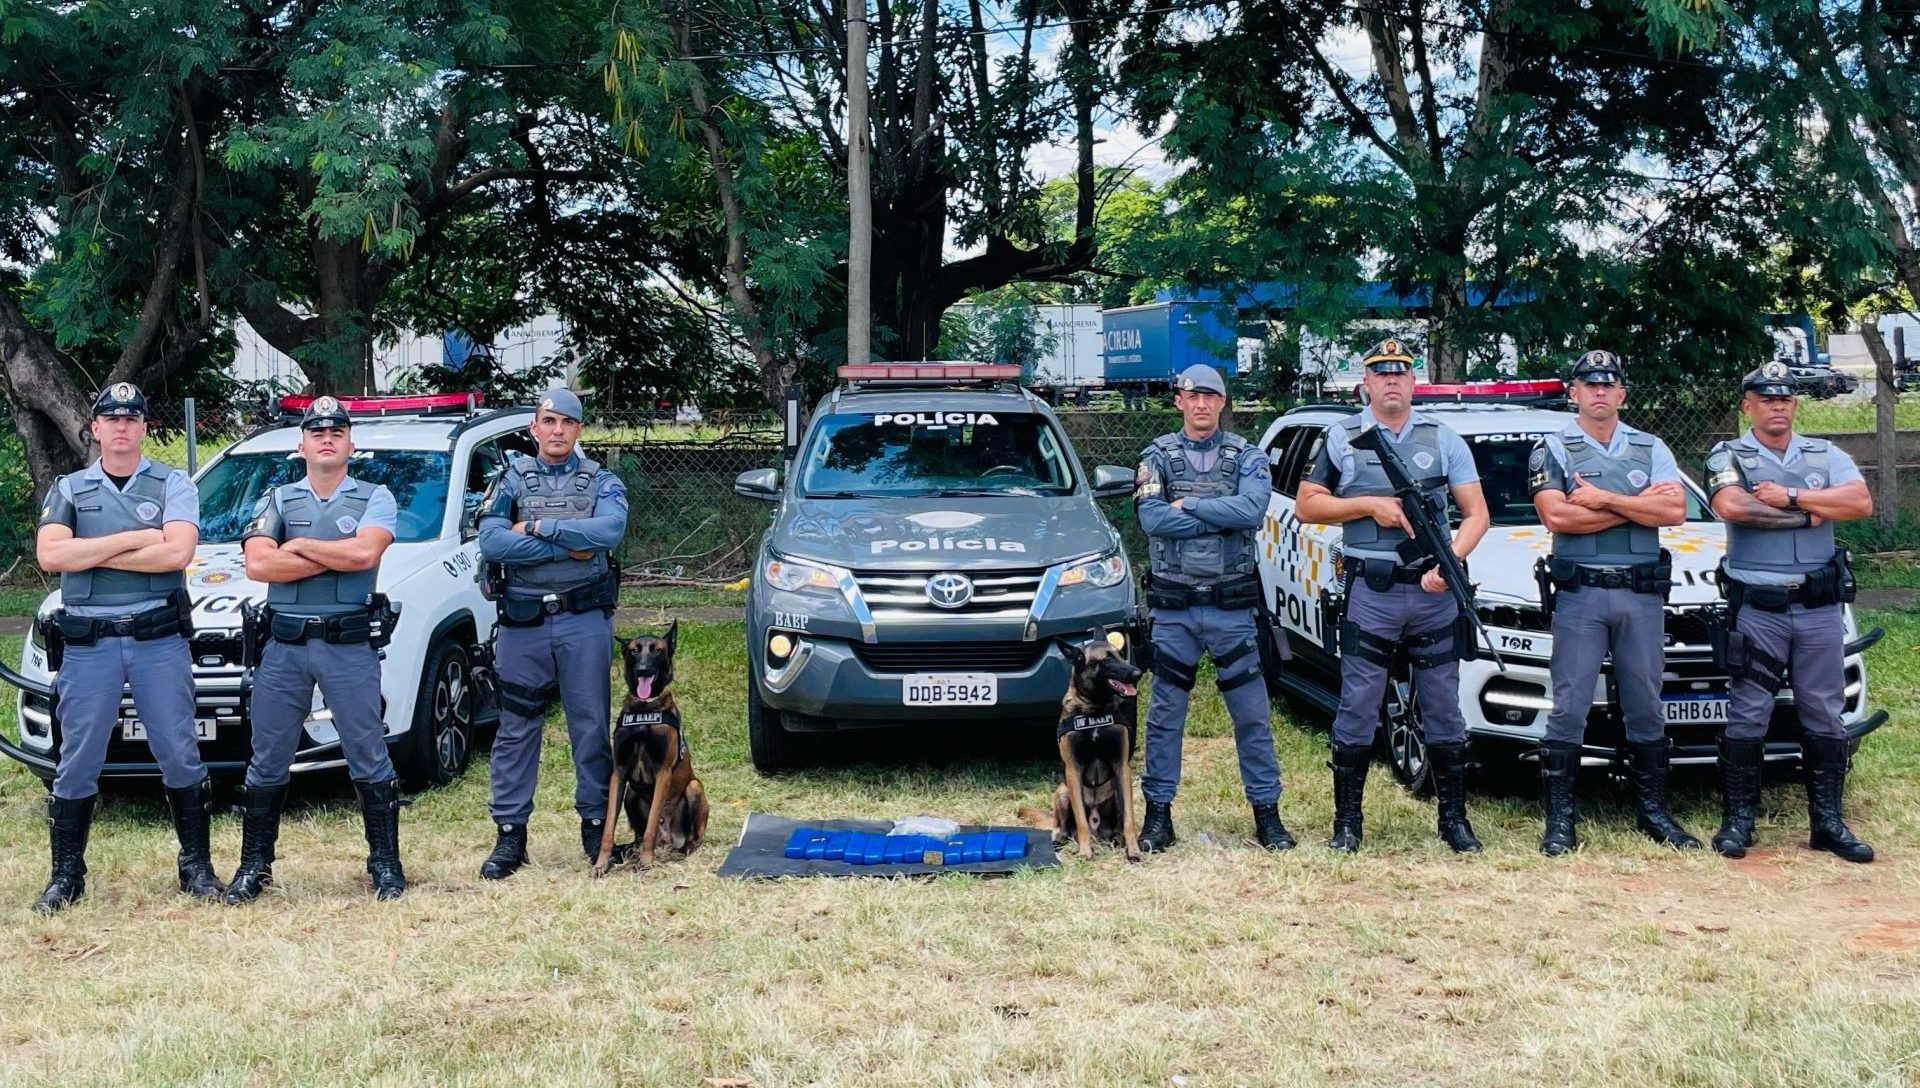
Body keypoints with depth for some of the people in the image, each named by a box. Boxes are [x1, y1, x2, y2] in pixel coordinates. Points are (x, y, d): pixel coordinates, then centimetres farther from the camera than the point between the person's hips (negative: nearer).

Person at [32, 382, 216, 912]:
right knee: (77, 762, 5)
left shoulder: (173, 485, 5)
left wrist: (91, 552, -8)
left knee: (180, 754, 3)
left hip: (160, 638, -1)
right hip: (88, 643, 1)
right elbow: (50, 555, -7)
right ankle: (66, 874, 15)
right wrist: (135, 539, -12)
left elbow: (177, 552, -12)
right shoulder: (68, 490, 10)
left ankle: (196, 865, 13)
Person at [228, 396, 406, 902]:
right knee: (267, 762, 7)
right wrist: (338, 557, -8)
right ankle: (254, 866, 17)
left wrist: (298, 545, -4)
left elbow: (365, 552, -13)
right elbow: (258, 565, -5)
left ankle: (386, 863, 11)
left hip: (349, 646, -2)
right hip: (282, 646, 2)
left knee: (369, 759, 1)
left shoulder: (374, 498, 7)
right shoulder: (276, 500, 12)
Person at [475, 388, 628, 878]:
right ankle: (509, 834, 11)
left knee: (591, 725, 4)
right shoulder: (512, 479, 7)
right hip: (522, 620, 1)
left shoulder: (601, 481, 6)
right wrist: (568, 546, -13)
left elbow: (610, 529, -16)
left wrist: (538, 527, -14)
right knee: (516, 728, 4)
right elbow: (491, 542, -10)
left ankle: (596, 825, 15)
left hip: (585, 620, -1)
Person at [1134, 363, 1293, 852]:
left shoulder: (1247, 456, 4)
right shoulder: (1157, 457, 4)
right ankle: (1158, 813, 15)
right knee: (1165, 713, 6)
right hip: (1172, 606, 0)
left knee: (1252, 713, 4)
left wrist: (1188, 505, -12)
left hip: (1233, 606, 0)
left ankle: (1266, 812, 13)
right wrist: (1222, 517, -12)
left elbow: (1253, 508, -16)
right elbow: (1152, 518, -13)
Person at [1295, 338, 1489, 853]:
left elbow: (1476, 514, 6)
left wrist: (1451, 561, -11)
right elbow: (1306, 505, 3)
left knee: (1443, 709, 7)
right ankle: (1347, 821, 9)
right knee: (1357, 709, 0)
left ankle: (1453, 819, 17)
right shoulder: (1343, 439, 6)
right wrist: (1369, 504, -9)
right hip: (1370, 593, -1)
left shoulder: (1443, 438, 9)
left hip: (1434, 592, 2)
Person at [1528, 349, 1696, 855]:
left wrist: (1602, 499, -10)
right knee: (1569, 707, -4)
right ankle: (1560, 819, 0)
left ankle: (1653, 812, 19)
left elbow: (1675, 510, -3)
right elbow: (1556, 516, -13)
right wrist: (1637, 505, -7)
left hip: (1642, 595, 3)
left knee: (1645, 707, 9)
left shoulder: (1651, 449, 12)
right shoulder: (1552, 450, 4)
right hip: (1579, 593, -3)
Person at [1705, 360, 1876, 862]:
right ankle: (1737, 820, 9)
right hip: (1756, 609, -3)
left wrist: (1790, 496, -13)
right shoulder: (1728, 457, 1)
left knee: (1824, 718, 8)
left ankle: (1828, 822, 16)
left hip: (1820, 609, 3)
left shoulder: (1826, 455, 10)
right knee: (1747, 719, 1)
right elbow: (1731, 507, -20)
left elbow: (1861, 503, -8)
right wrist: (1811, 512, -10)